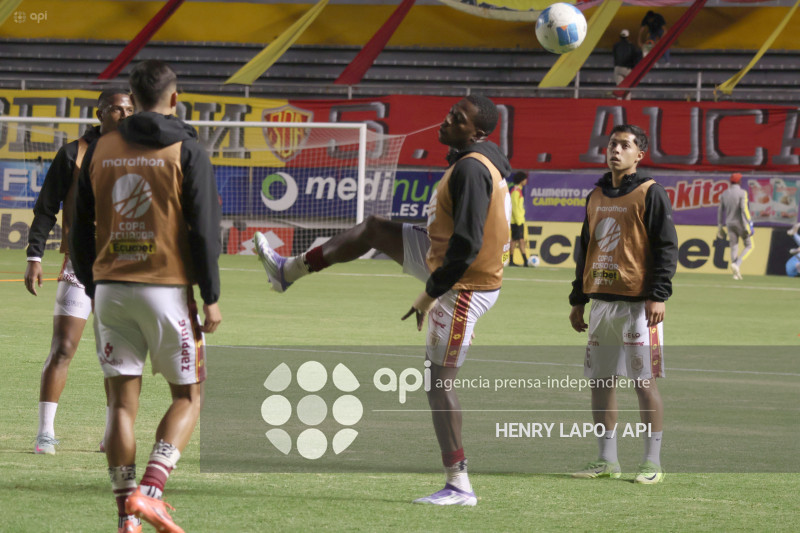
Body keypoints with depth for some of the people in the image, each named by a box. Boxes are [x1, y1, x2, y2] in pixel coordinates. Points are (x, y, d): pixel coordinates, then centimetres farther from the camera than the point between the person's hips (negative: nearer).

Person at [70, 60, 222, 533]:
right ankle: (149, 492, -10)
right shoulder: (185, 151, -5)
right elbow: (204, 228, -9)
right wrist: (211, 298, -4)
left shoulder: (101, 150, 8)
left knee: (123, 401, 6)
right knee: (188, 396, 8)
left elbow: (81, 227, 11)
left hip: (112, 289, 4)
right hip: (167, 287, -4)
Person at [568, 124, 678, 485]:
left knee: (644, 382, -4)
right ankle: (607, 460, 15)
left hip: (637, 304, -6)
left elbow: (666, 246, -9)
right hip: (601, 302, 6)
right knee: (601, 382, 7)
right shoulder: (597, 196, 16)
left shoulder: (650, 194, -4)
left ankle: (652, 462, 1)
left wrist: (658, 296, -17)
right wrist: (578, 300, 18)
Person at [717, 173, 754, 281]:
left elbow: (720, 211, 9)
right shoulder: (742, 193, -11)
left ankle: (736, 274, 0)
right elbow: (744, 209, -20)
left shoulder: (724, 194, 6)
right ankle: (737, 264, -16)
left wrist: (720, 226, 16)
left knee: (734, 248, 8)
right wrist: (748, 225, -19)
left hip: (730, 223, 5)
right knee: (749, 246, 8)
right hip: (740, 223, -5)